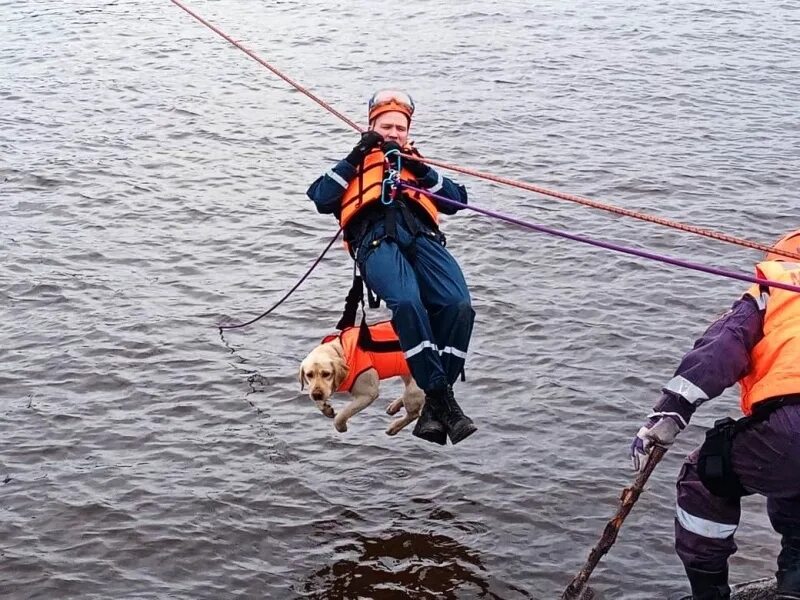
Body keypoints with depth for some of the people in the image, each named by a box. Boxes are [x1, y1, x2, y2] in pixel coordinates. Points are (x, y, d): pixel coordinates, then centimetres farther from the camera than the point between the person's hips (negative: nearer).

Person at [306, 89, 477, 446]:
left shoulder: (417, 165, 41)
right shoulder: (356, 165, 37)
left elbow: (456, 200, 23)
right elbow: (321, 198, 15)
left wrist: (420, 171, 12)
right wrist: (355, 157, 12)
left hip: (421, 236, 3)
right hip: (375, 239, -2)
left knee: (458, 305, -28)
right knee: (407, 302, -36)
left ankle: (436, 400, -24)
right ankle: (440, 395, -32)